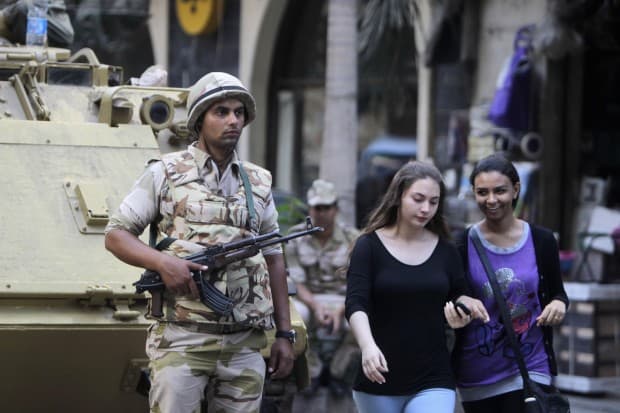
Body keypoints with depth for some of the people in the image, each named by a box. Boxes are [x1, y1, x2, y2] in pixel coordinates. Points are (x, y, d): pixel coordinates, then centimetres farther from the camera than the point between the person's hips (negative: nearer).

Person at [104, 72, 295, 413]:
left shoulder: (258, 183, 15)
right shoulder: (166, 173, 3)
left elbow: (273, 259, 18)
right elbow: (115, 235, 3)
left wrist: (284, 334, 12)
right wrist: (163, 262, -16)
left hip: (245, 344, 4)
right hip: (182, 339, -4)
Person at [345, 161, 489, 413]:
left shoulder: (445, 251, 7)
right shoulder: (370, 246, -2)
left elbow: (458, 295, 20)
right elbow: (355, 304, -13)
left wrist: (463, 307, -5)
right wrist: (368, 345, -32)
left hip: (432, 381, 1)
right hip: (379, 378, -1)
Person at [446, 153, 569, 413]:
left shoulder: (541, 241, 1)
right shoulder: (463, 245, -2)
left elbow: (557, 292, 11)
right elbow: (448, 301, 1)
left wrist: (559, 304, -12)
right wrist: (452, 310, -23)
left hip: (529, 369, -1)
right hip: (477, 375, 1)